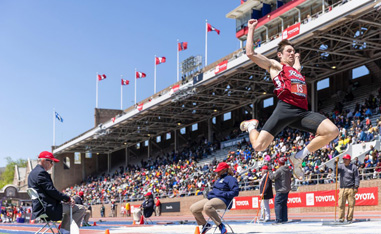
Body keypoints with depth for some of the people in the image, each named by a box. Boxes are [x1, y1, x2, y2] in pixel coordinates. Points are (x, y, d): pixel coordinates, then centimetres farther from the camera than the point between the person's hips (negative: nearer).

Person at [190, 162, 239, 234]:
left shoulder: (230, 178, -2)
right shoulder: (218, 179, 26)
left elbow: (235, 191, -13)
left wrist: (223, 194, -17)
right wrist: (210, 194, 14)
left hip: (222, 200, -10)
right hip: (211, 198, 10)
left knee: (207, 207, -41)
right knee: (193, 208, 2)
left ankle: (221, 226, -31)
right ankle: (205, 225, 18)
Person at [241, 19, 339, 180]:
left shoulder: (296, 69, 33)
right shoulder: (275, 66, 15)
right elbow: (250, 53, 4)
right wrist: (251, 29, 11)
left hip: (302, 112, 6)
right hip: (285, 109, -6)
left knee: (332, 131, -17)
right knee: (258, 146, -17)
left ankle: (298, 157, -2)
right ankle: (252, 126, 23)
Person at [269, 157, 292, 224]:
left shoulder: (279, 170, -16)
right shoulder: (288, 170, 12)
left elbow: (272, 177, -12)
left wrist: (269, 172, 6)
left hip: (281, 190, -9)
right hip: (287, 190, 9)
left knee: (277, 204, -7)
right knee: (284, 204, 14)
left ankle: (278, 220, -11)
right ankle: (285, 219, 16)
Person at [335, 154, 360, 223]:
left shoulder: (353, 167, 4)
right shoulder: (340, 166, 12)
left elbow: (357, 177, 3)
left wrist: (356, 187, -6)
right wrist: (336, 163, -12)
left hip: (351, 189, -2)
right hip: (342, 188, 2)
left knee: (351, 204, -1)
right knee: (341, 204, -3)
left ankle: (349, 218, 5)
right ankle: (341, 218, 1)